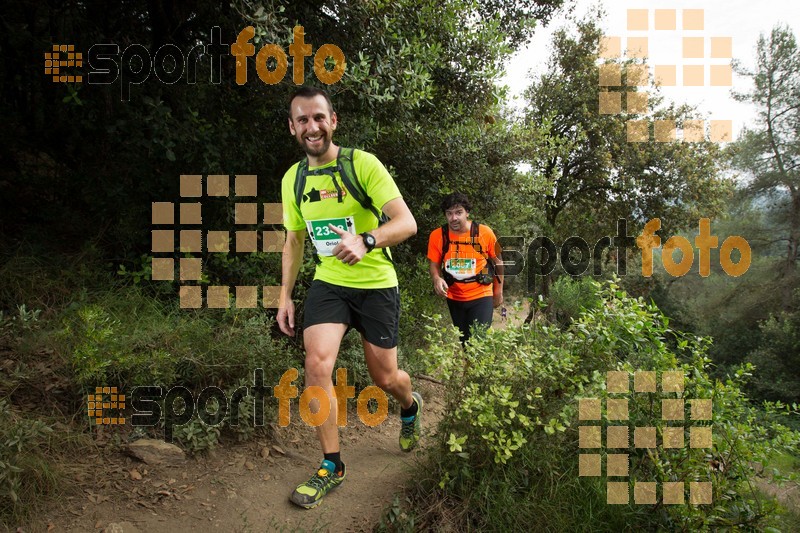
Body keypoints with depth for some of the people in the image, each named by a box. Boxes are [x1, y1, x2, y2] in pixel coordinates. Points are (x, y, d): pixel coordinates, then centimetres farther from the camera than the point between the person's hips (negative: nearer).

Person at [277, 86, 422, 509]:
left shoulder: (363, 164, -13)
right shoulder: (292, 180, 3)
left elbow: (407, 222, -21)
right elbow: (294, 241, 14)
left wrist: (365, 241, -40)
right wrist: (285, 295, 7)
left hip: (376, 285, -3)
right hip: (328, 283, 3)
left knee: (385, 378, 6)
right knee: (316, 364, -17)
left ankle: (410, 406, 45)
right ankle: (331, 466, 1)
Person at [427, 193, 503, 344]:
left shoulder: (485, 232, -14)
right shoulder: (437, 235, -10)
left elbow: (498, 262, -1)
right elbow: (434, 264, 0)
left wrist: (498, 293, 5)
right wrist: (437, 278, -22)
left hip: (481, 297, -3)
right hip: (454, 298, 3)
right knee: (463, 341, 18)